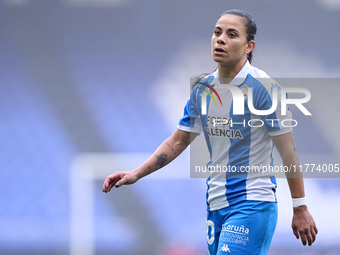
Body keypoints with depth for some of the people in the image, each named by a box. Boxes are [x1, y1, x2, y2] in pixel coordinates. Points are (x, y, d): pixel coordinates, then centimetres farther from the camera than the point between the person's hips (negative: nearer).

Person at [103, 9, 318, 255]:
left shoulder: (263, 87, -11)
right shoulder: (203, 89, 8)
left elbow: (288, 150, -9)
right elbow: (177, 142, 17)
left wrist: (300, 208, -9)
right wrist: (136, 174, 8)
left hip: (252, 204, -7)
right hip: (216, 204, 7)